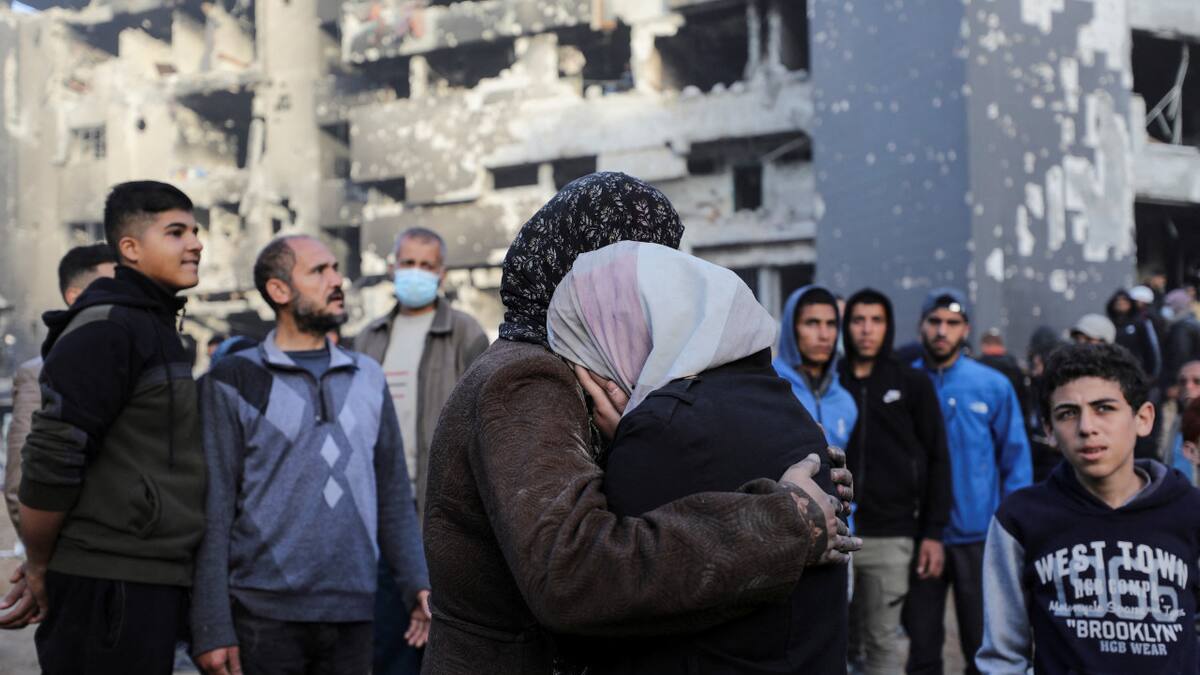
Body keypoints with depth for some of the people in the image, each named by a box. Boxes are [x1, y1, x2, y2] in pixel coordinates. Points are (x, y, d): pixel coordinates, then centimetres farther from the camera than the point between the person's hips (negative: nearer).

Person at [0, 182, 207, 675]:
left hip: (153, 581, 9)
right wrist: (40, 569, -8)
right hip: (107, 584, -9)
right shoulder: (106, 329, -13)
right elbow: (52, 458, -18)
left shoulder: (155, 327, 16)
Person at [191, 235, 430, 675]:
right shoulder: (233, 381, -1)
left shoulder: (368, 378, 11)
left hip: (354, 615, 4)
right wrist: (212, 630, -10)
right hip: (263, 617, -4)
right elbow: (213, 511, -5)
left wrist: (416, 585, 4)